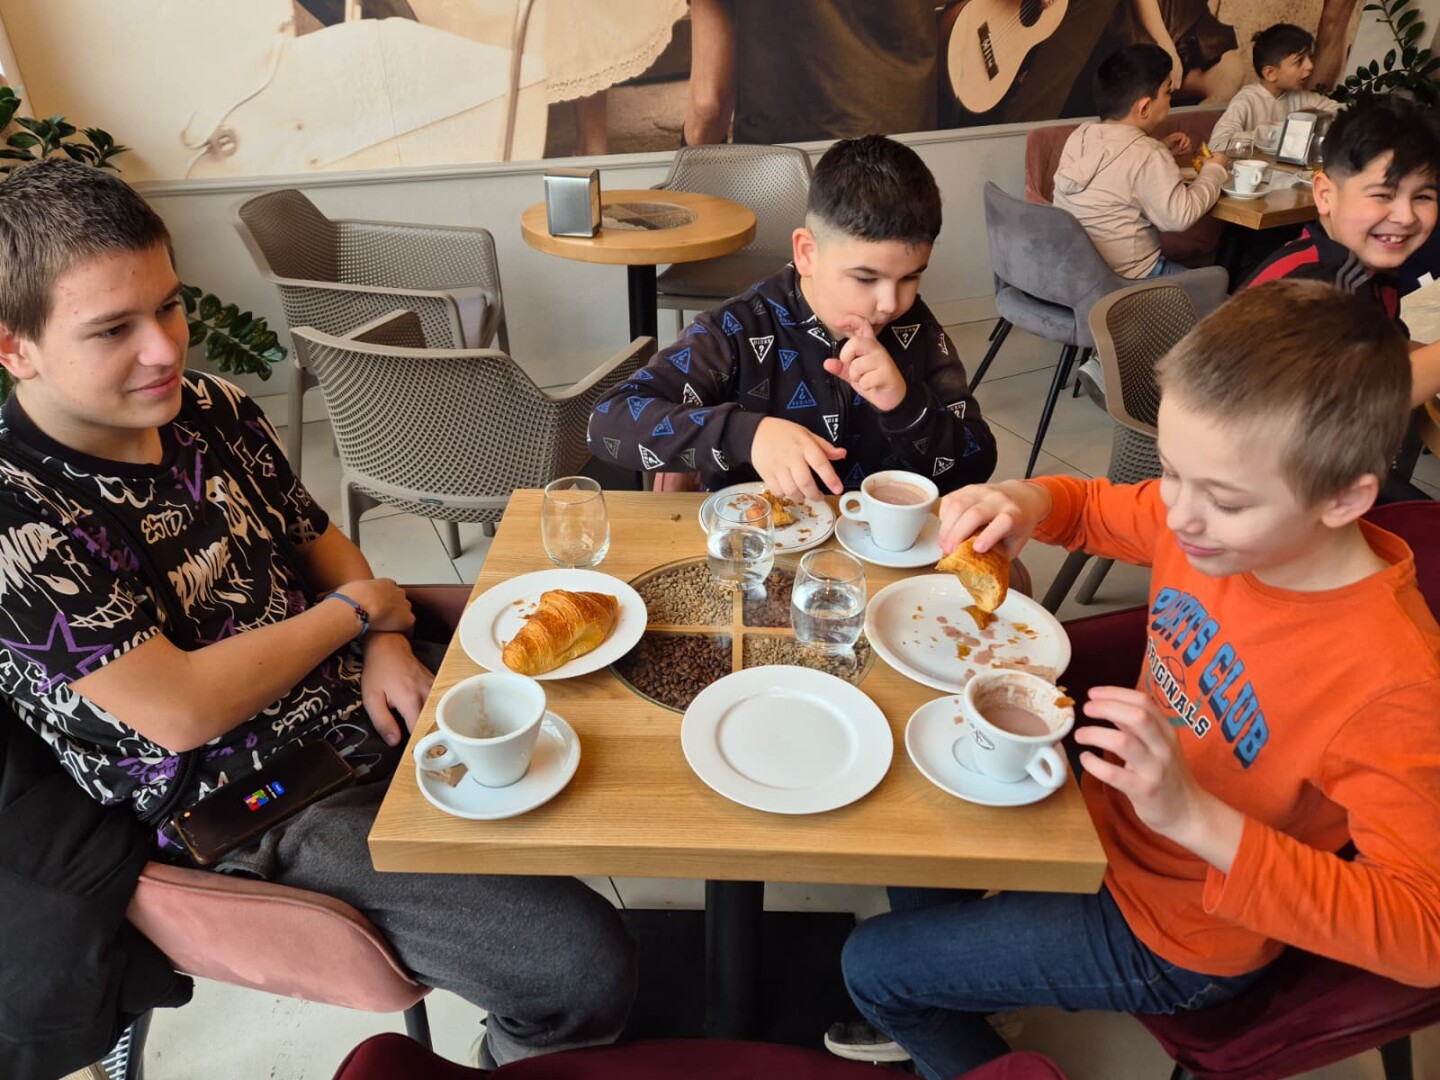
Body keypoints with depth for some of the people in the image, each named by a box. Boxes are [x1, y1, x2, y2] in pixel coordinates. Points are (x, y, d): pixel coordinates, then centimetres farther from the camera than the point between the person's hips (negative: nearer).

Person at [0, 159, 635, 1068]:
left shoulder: (212, 408, 0)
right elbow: (181, 712, -25)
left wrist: (388, 647, -7)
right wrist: (356, 609, -13)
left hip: (373, 703, 8)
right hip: (269, 814, -7)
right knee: (587, 976, -18)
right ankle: (521, 1055, 20)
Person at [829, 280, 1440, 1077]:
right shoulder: (1207, 521, -16)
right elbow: (1092, 508, 4)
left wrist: (1195, 818, -42)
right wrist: (1027, 502, -21)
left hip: (1171, 938, -6)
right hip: (1110, 821, 7)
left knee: (872, 963, -1)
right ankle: (937, 1008, 46)